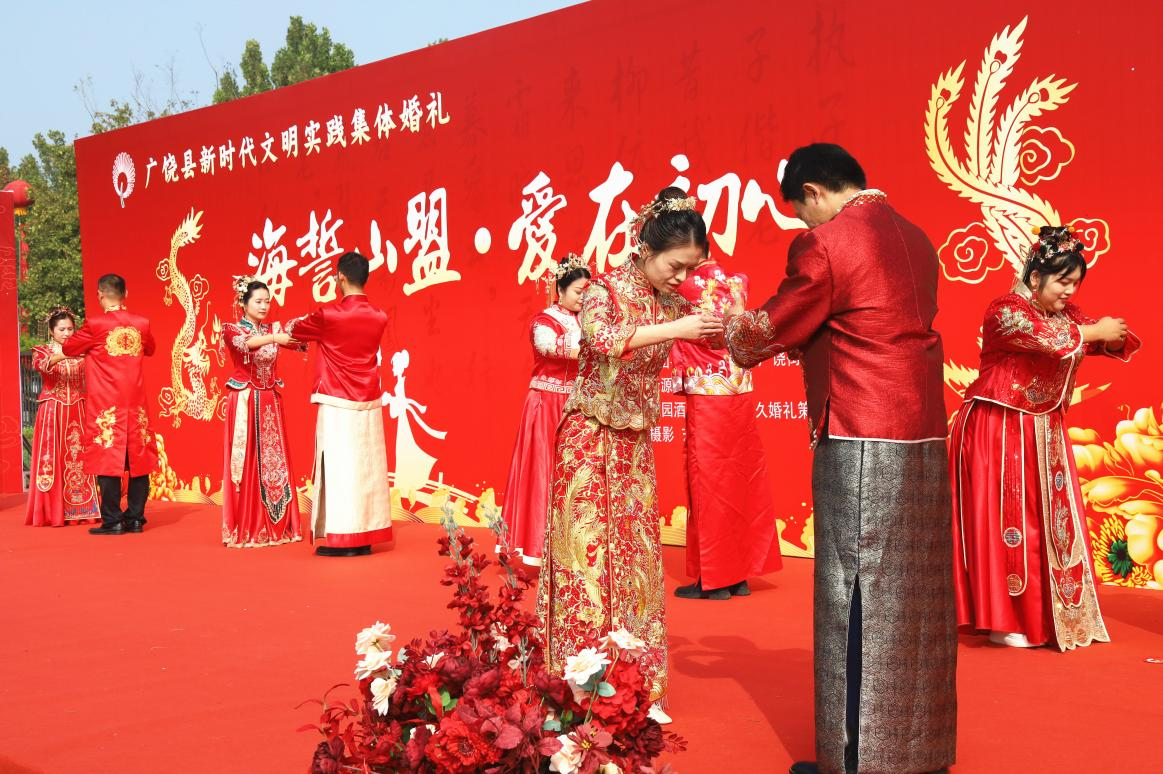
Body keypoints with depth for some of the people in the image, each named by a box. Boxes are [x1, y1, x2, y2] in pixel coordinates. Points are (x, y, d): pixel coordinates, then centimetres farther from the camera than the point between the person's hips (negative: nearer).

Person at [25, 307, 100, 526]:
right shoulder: (42, 350, 4)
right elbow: (41, 364, -20)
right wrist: (67, 353, -36)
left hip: (79, 413, 2)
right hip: (53, 413, -2)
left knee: (80, 459, -2)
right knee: (53, 460, -6)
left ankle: (81, 509, 1)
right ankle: (53, 513, -4)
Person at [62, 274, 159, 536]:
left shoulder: (95, 325, -9)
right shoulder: (141, 324, 2)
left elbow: (68, 348, 6)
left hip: (106, 405, -3)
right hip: (136, 404, 3)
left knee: (108, 459, 1)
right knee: (138, 458, 8)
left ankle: (112, 521, 1)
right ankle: (135, 518, 11)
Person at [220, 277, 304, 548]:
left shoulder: (273, 329, 10)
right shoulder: (232, 329, -2)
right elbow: (243, 343, -25)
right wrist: (273, 337, -39)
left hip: (270, 403, 5)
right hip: (245, 402, -4)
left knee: (273, 461, 4)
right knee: (245, 462, -4)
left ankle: (275, 526, 11)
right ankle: (245, 529, 0)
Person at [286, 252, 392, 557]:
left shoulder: (329, 315, -11)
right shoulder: (379, 317, 3)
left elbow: (294, 329, 8)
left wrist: (286, 327, 33)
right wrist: (316, 333, 35)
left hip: (338, 405, -5)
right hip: (369, 405, 5)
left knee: (338, 468, -1)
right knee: (367, 468, 8)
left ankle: (342, 540, 0)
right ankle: (364, 539, 11)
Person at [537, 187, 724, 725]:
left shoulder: (673, 303, 5)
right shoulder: (603, 291, -11)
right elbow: (602, 338, -32)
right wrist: (673, 330, -37)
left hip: (634, 443, 6)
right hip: (591, 439, -5)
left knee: (635, 556, 6)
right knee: (587, 556, -4)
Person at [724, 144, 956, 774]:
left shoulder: (824, 245, -10)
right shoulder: (914, 239, 13)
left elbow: (772, 332, 0)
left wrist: (737, 333, 20)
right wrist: (806, 344, 25)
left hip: (860, 443, -7)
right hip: (924, 439, 7)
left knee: (856, 601, 1)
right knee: (915, 595, 13)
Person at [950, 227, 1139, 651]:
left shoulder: (1066, 313, 10)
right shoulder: (1005, 311, -14)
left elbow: (1115, 344, 8)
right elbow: (1048, 338, -30)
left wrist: (1114, 337, -15)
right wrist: (1095, 332, -17)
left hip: (1043, 433, 8)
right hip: (998, 432, -8)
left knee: (1051, 519, 8)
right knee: (1005, 521, -4)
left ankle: (1047, 614, 18)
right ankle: (1003, 620, 4)